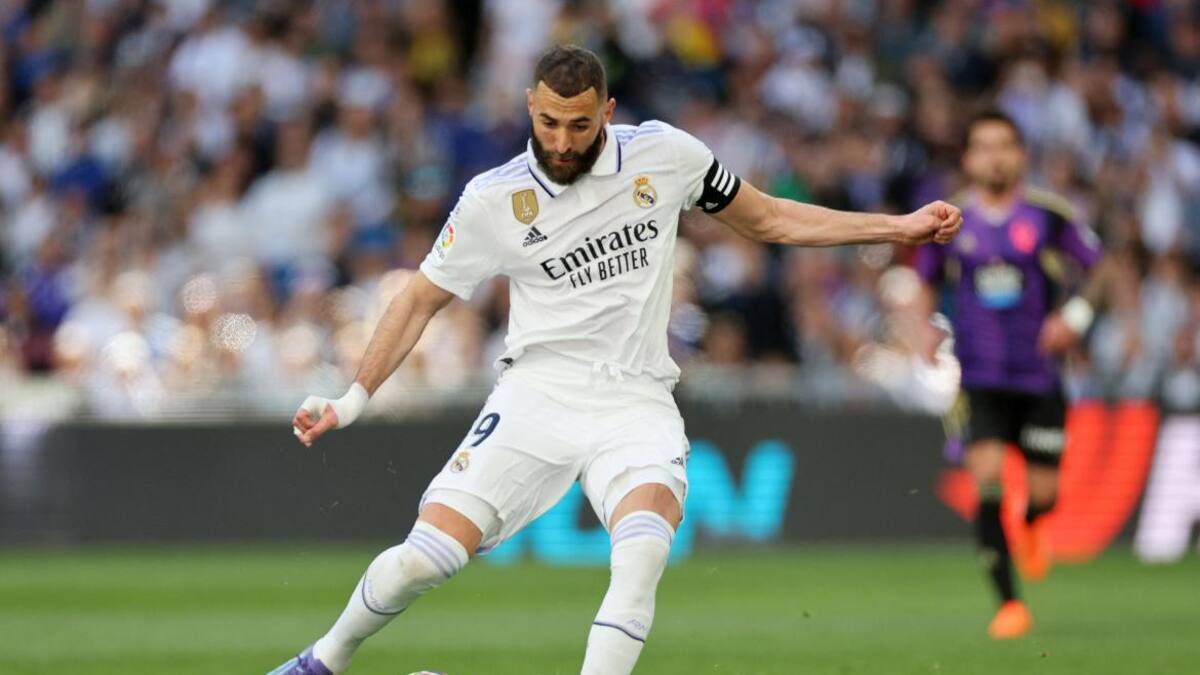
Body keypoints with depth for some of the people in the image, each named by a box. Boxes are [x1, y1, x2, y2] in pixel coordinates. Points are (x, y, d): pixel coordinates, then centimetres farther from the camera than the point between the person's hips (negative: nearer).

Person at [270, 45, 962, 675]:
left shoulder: (665, 154, 0)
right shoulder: (493, 200, -3)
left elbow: (768, 219, 13)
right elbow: (421, 300, 9)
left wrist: (899, 227, 10)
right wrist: (354, 399, 1)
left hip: (637, 403, 1)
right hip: (538, 395, 0)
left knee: (644, 551, -29)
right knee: (427, 557, -12)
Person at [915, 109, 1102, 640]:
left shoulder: (1048, 215, -3)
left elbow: (1101, 268, 7)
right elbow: (926, 283, 17)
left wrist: (1076, 317, -9)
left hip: (1039, 375, 0)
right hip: (977, 377, 0)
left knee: (1043, 492, 2)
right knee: (987, 477, -19)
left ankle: (1031, 526, 43)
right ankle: (1008, 603, -13)